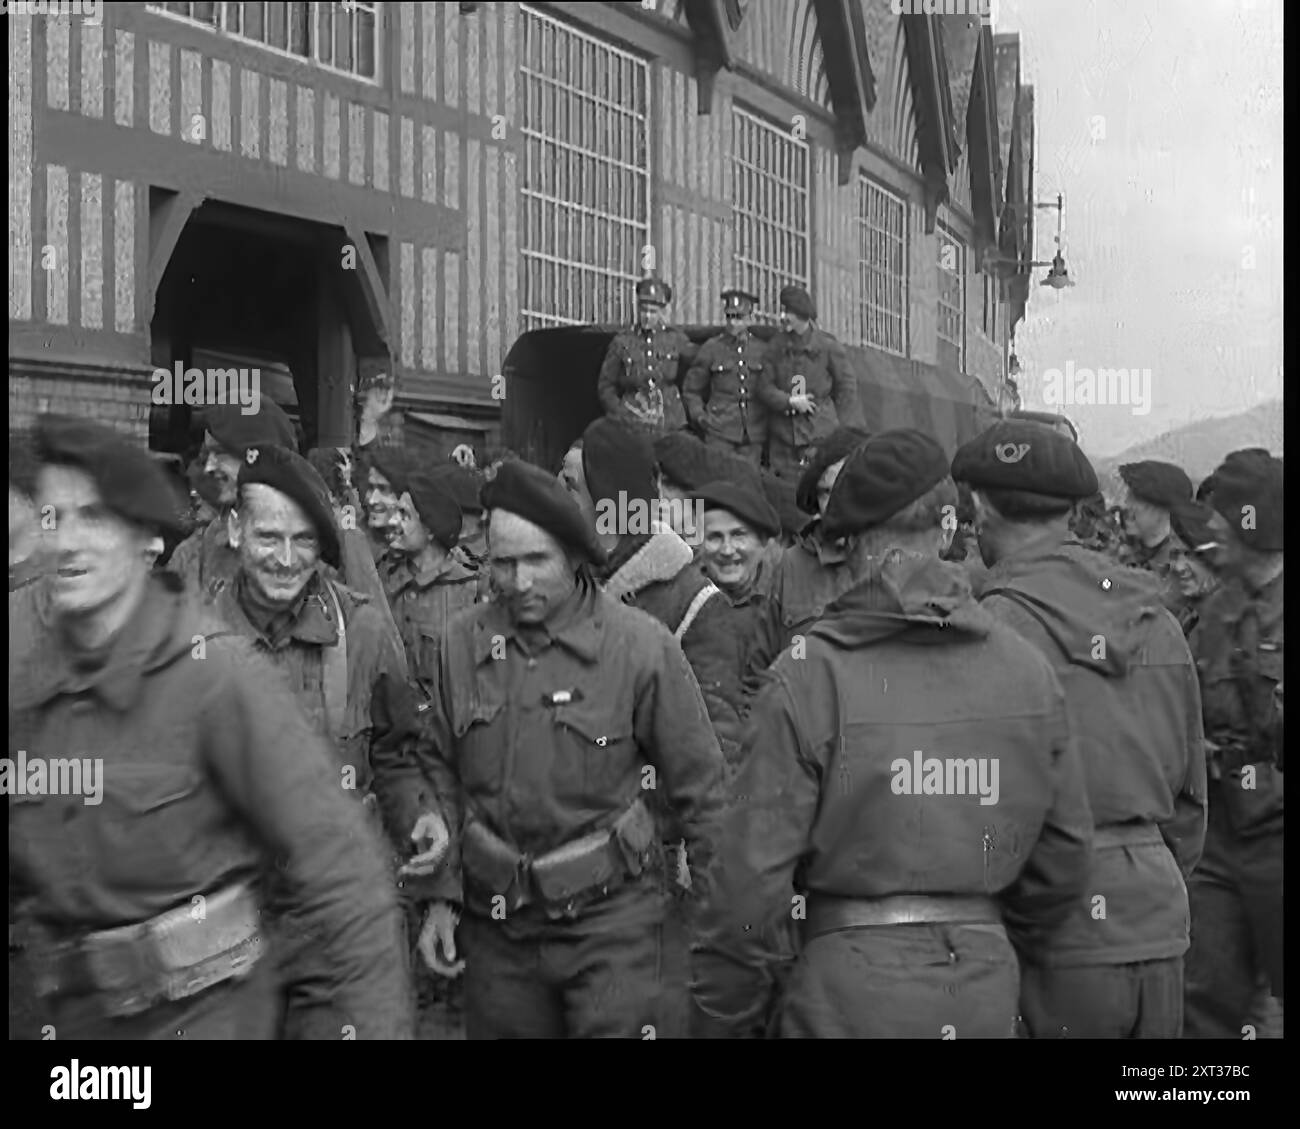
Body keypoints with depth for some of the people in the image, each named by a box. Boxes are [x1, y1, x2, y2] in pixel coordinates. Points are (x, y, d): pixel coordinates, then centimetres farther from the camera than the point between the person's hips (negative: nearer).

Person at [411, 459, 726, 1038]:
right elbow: (445, 775, 10)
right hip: (496, 921, 4)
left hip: (610, 922, -3)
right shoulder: (462, 642, -1)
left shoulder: (643, 646, -11)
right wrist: (439, 897, 6)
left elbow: (699, 787, -4)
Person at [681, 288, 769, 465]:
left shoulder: (763, 350, 8)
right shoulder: (711, 348, 4)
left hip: (754, 436, 2)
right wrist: (700, 417, -1)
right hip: (720, 433, -2)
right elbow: (690, 390, 11)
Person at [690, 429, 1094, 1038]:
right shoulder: (1027, 670, 0)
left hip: (848, 990, -3)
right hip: (986, 995, 4)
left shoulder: (807, 677, -12)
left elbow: (753, 876, -12)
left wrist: (723, 1017, -1)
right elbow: (1064, 857, 8)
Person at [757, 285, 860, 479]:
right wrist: (790, 401, -11)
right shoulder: (775, 346, 9)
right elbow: (764, 387, 5)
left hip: (821, 434, -2)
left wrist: (846, 432, 2)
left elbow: (847, 386, 6)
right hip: (784, 437, 2)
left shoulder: (827, 346, 2)